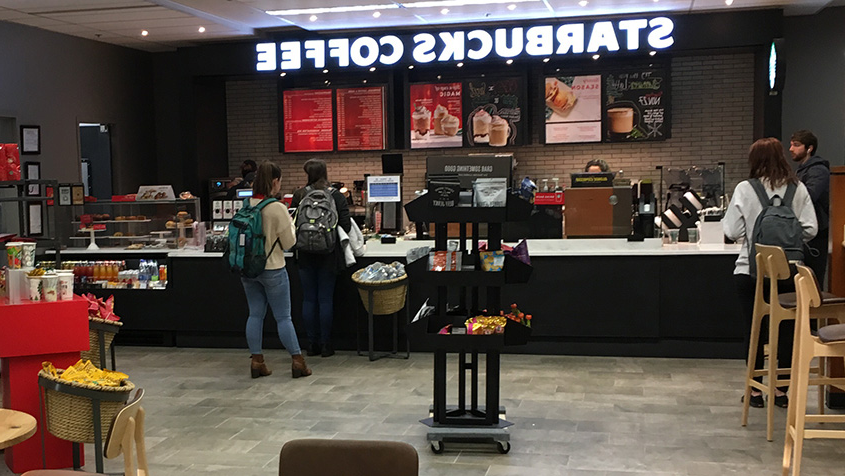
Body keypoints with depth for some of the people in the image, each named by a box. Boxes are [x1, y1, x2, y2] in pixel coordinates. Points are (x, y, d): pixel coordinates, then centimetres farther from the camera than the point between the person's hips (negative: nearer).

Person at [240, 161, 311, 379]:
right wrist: (290, 224, 7)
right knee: (283, 317, 3)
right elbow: (288, 243, -9)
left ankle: (257, 361, 16)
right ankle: (297, 361, 10)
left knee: (255, 315, 12)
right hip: (272, 269, -5)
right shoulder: (278, 209, -17)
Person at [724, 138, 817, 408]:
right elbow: (810, 229, -4)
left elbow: (732, 231, -8)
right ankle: (781, 390, 17)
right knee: (786, 330, 11)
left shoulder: (745, 190, -8)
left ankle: (756, 390, 15)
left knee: (754, 330, 8)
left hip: (751, 271, -1)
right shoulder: (798, 190, -2)